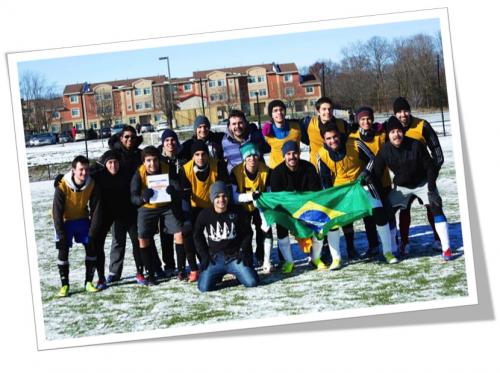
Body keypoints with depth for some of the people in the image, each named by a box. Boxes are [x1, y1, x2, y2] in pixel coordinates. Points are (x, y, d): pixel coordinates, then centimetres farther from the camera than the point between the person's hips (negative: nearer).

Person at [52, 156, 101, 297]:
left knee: (91, 247, -5)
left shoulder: (92, 184, -20)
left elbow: (96, 209, -14)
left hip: (82, 219, 3)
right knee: (63, 250, -11)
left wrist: (92, 232, -16)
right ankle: (64, 285, -2)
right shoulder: (62, 186, -28)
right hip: (65, 220, -3)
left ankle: (89, 282, 7)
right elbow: (57, 212, -23)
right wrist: (61, 235, -24)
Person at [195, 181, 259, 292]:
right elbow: (198, 236, 13)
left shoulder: (238, 211, -6)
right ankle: (218, 275, 18)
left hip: (235, 257, -1)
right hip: (215, 259, 1)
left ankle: (239, 272, 19)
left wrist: (243, 251, -3)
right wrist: (204, 255, 4)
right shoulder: (205, 214, -2)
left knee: (252, 282, -17)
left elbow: (247, 233, 6)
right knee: (204, 287, -16)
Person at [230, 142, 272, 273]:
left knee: (265, 231, -12)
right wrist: (251, 196, -45)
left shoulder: (266, 171, -22)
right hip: (242, 207, 0)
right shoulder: (236, 172, -25)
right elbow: (234, 197, -27)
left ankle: (265, 261, 5)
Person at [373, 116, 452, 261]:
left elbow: (430, 166, -15)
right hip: (401, 187, 3)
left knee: (436, 208, -19)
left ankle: (446, 248, -18)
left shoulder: (416, 145, -25)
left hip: (423, 183, -3)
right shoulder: (385, 151, -19)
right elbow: (376, 173, -10)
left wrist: (431, 185, -23)